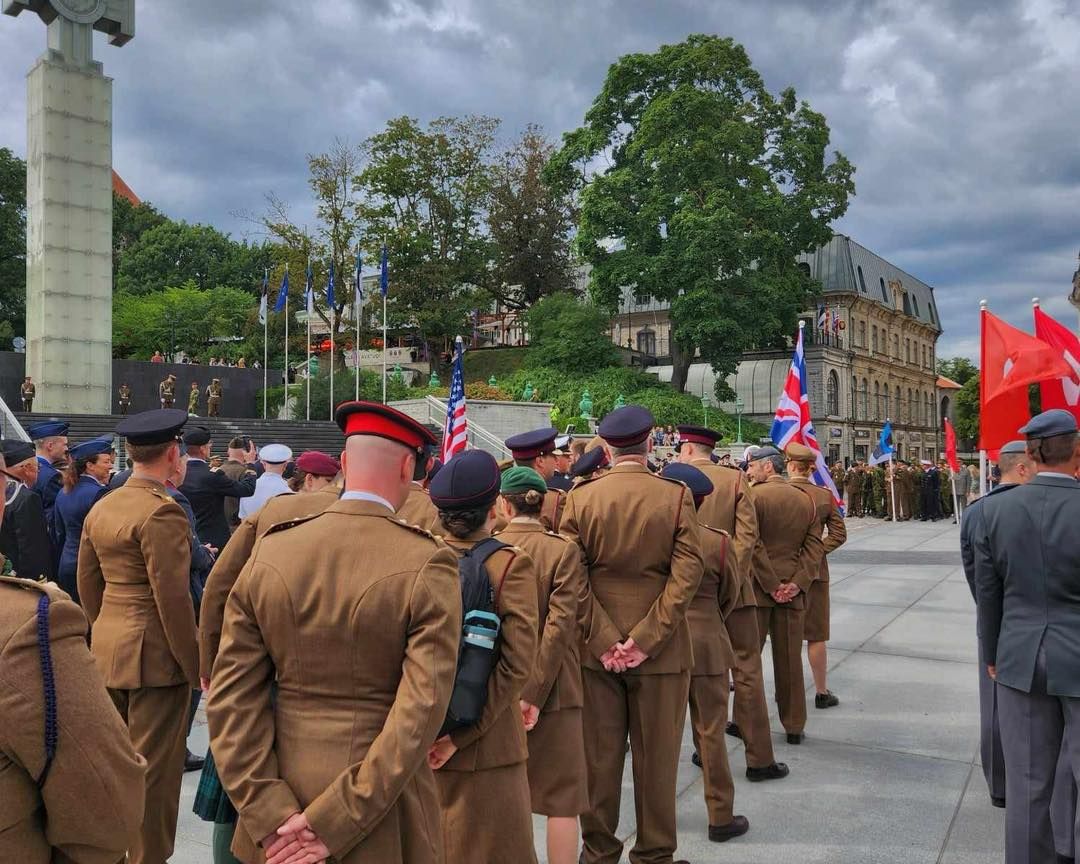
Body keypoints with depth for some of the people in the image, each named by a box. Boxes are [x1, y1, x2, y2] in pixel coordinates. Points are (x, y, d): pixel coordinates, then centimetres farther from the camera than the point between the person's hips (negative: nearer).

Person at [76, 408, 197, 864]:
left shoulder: (101, 508, 8)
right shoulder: (162, 511, -18)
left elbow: (87, 583, 14)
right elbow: (173, 598, -19)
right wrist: (196, 665, -13)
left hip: (108, 649, 9)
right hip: (155, 653, -8)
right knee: (155, 767, 3)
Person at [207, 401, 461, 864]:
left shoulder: (270, 553, -5)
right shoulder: (428, 566, -15)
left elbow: (231, 696, -8)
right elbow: (421, 711, -22)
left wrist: (271, 816, -9)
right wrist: (334, 823, -18)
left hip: (281, 790, 3)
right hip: (382, 805, -2)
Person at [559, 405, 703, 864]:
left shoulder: (580, 497, -3)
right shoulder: (676, 495, -7)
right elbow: (686, 574, -14)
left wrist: (603, 639, -8)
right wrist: (646, 639, -13)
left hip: (597, 648, 2)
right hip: (660, 648, -1)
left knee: (599, 753, 13)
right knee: (656, 756, 10)